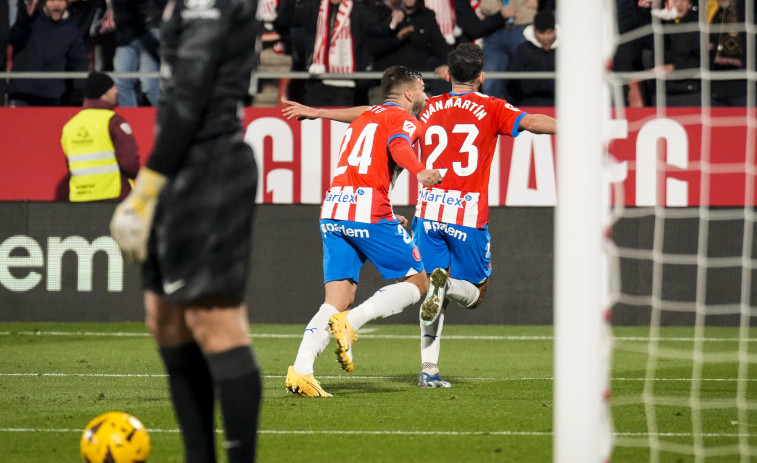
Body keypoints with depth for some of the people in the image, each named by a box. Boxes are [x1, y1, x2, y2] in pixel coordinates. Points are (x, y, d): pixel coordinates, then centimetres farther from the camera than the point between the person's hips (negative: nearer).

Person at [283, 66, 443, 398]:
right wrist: (419, 172, -40)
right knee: (417, 282, 4)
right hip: (368, 211, -8)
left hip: (332, 211, 8)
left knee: (337, 300, 4)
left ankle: (300, 370, -15)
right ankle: (350, 322, -16)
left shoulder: (363, 118, 29)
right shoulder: (402, 118, 4)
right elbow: (398, 145, -20)